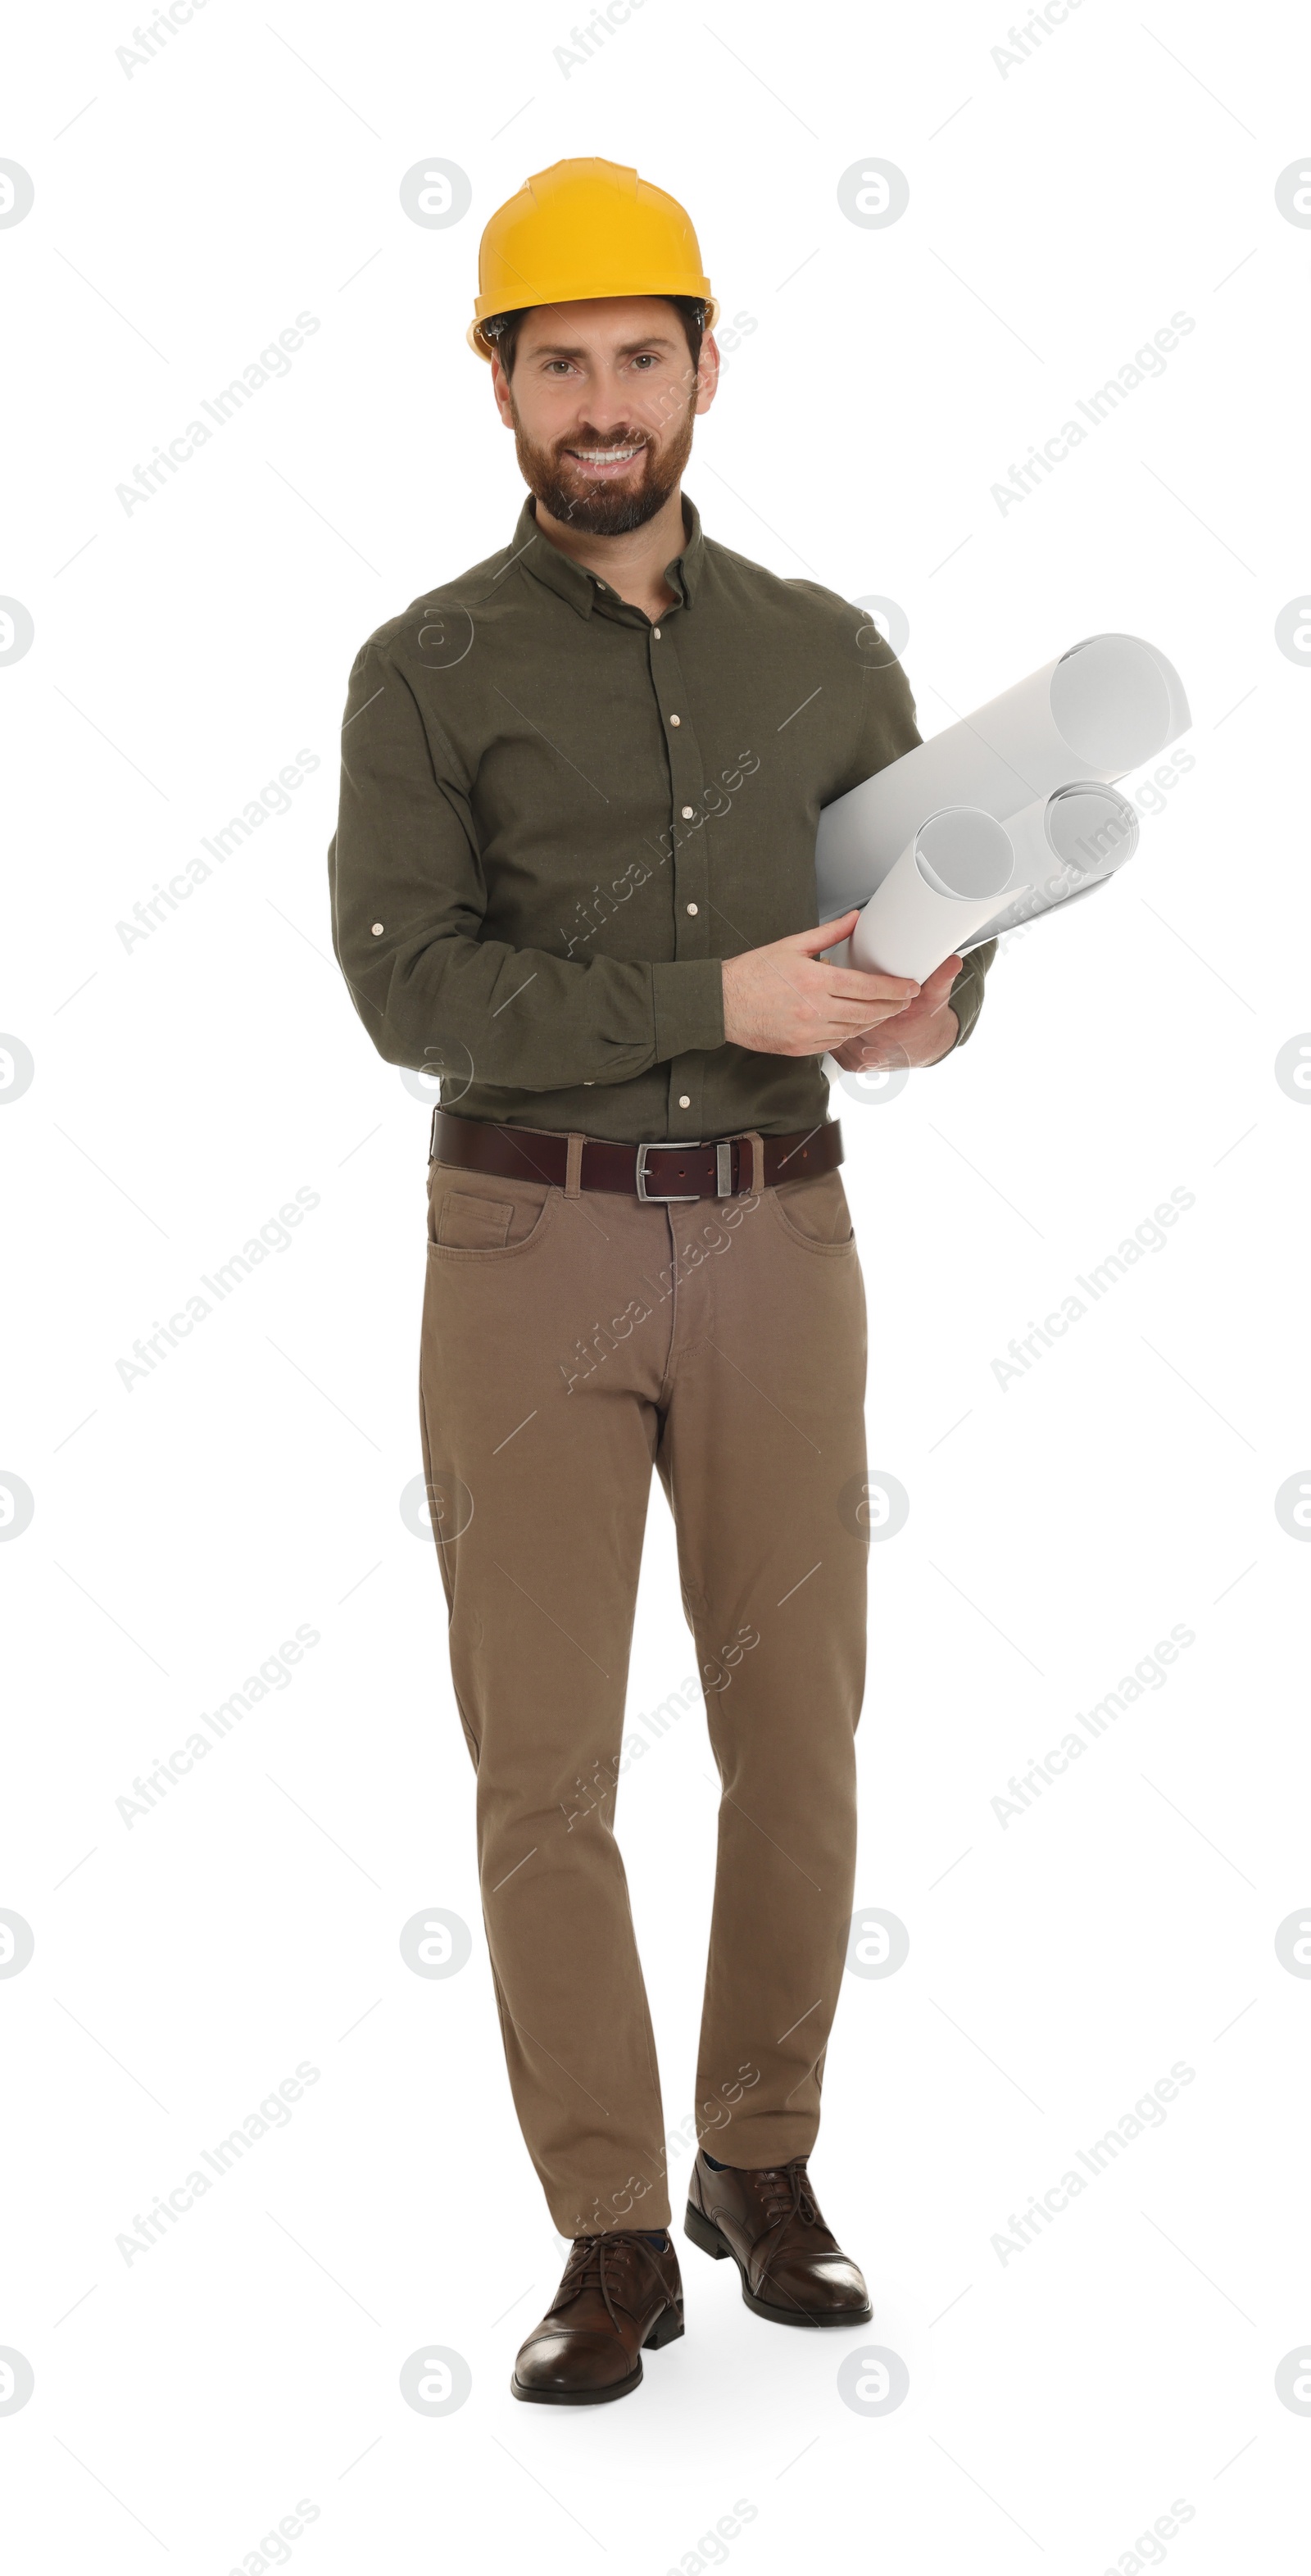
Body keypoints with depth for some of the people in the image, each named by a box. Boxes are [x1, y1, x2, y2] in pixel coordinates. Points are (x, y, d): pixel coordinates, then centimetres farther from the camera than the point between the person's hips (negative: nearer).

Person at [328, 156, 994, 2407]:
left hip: (776, 1238, 3)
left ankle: (762, 2173, 25)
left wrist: (932, 1010, -11)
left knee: (795, 1734, 5)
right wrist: (719, 1001, -21)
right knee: (545, 1758, -3)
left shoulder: (824, 654, 9)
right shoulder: (425, 674, -1)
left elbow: (943, 928, 15)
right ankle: (614, 2243, 9)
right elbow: (411, 990, -12)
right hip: (527, 1249, -2)